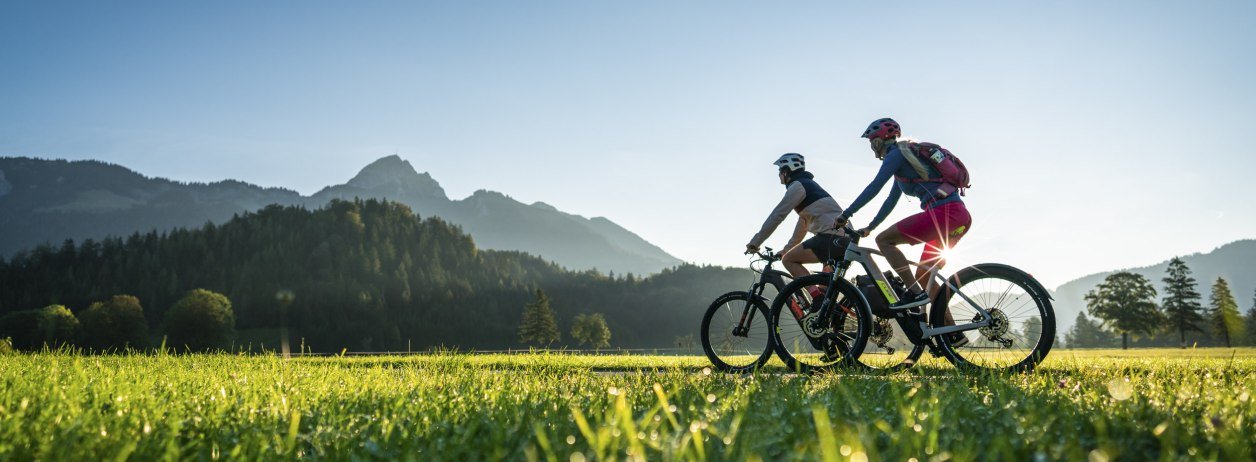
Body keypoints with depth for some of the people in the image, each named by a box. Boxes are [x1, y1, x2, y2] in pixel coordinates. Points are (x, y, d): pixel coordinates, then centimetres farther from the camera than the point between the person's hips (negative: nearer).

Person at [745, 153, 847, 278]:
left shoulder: (797, 186, -3)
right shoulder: (808, 185, 28)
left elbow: (777, 216, -6)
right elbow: (803, 223, 33)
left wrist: (754, 243, -1)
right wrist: (788, 248, 37)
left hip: (831, 236, -9)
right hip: (846, 237, 10)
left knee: (788, 260, -5)